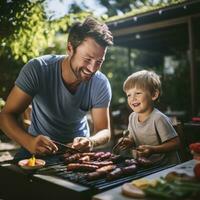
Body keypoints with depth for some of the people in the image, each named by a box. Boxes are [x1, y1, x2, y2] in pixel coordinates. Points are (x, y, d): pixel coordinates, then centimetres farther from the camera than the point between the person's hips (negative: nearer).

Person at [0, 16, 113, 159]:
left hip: (78, 147, 2)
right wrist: (29, 141, -41)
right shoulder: (37, 70, -22)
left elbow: (104, 131, -11)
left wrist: (90, 141, -36)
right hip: (38, 147, -1)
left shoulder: (101, 84, -17)